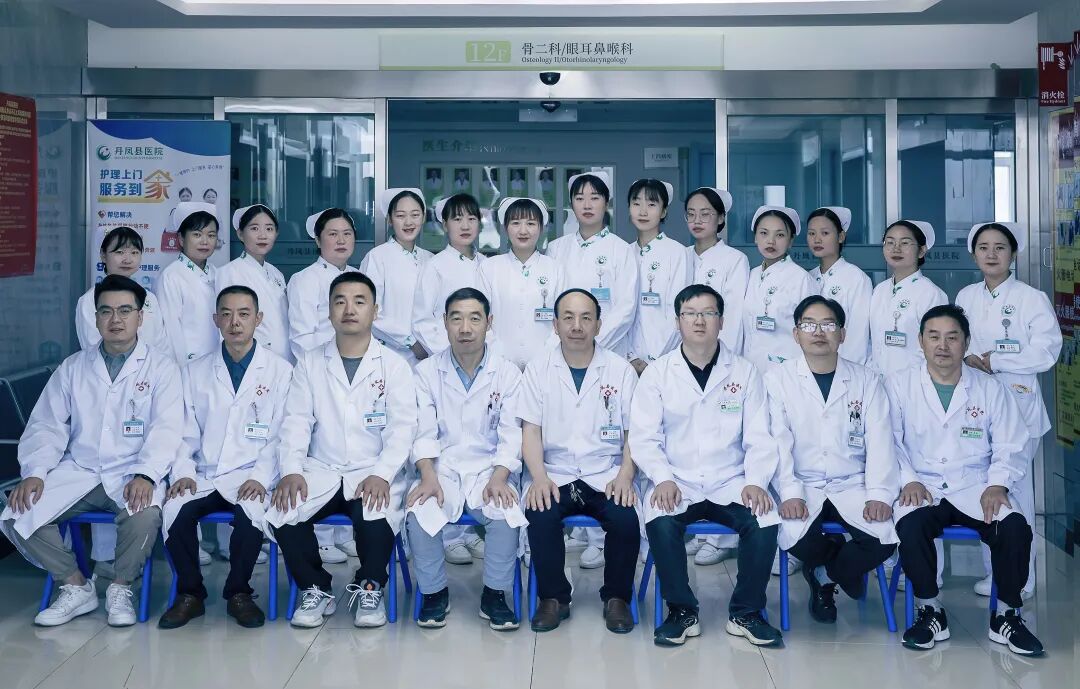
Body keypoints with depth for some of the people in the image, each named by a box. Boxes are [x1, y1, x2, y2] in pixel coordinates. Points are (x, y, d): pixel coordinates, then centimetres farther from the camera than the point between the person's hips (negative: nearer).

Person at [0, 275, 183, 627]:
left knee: (145, 515, -35)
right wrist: (34, 472, -10)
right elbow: (47, 425, 8)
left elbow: (166, 427, -9)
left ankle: (121, 587, -5)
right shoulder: (73, 367, 13)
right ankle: (76, 586, 1)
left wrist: (145, 475, -26)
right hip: (77, 473, 4)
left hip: (132, 475, -3)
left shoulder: (161, 367, 3)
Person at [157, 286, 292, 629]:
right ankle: (190, 593, -6)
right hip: (203, 477, 3)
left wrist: (261, 477, -14)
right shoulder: (196, 372, 14)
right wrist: (183, 472, -6)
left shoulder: (280, 371, 6)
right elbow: (186, 434, 11)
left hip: (250, 477, -2)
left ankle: (238, 593, -9)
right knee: (174, 511, -27)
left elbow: (280, 436, 0)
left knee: (252, 512, -33)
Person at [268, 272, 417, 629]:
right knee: (281, 513, -26)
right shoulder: (310, 363, 12)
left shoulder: (394, 365, 5)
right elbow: (296, 422, 5)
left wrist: (381, 474, -20)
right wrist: (291, 471, -12)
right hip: (320, 472, 2)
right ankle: (315, 589, 0)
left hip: (373, 474, -2)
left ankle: (369, 588, -2)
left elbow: (402, 426, -4)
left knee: (376, 518, -33)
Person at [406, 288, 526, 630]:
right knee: (419, 514, -29)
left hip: (490, 470, 0)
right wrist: (428, 478, -17)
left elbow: (511, 436, -1)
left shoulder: (508, 373, 6)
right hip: (441, 470, 0)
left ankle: (495, 595, -6)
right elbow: (424, 433, -1)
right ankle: (434, 593, -4)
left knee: (507, 514, -30)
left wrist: (498, 479, -17)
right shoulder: (426, 371, 7)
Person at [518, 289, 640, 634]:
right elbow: (531, 430, 1)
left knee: (625, 519, -27)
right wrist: (539, 477, -15)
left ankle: (617, 597, -2)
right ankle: (554, 598, -6)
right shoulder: (538, 369, 6)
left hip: (606, 475, 0)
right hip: (555, 474, 0)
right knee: (540, 516, -29)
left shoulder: (620, 369, 6)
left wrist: (625, 475, -12)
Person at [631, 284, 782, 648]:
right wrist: (663, 479, -18)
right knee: (661, 523, -32)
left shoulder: (745, 372, 8)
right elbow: (643, 437, -1)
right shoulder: (657, 373, 5)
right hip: (676, 483, -1)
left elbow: (759, 438, 3)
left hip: (731, 483, 1)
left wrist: (755, 482, -14)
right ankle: (681, 612, -10)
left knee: (764, 524, -27)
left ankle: (746, 612, -3)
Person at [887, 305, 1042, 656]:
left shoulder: (991, 389, 9)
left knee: (1015, 527, -27)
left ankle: (1009, 616, -5)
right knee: (911, 524, -34)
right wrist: (908, 480, -15)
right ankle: (930, 612, -11)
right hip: (922, 487, -1)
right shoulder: (898, 385, 5)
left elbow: (1011, 448, 6)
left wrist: (998, 484, -11)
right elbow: (889, 442, 0)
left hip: (976, 487, 2)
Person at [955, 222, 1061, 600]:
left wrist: (993, 361, -13)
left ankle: (1020, 579, 7)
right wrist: (968, 359, -10)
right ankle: (994, 572, 18)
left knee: (1014, 487, -4)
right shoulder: (965, 297, 11)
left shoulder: (1032, 298, -4)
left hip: (1016, 403, -4)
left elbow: (1045, 352, -11)